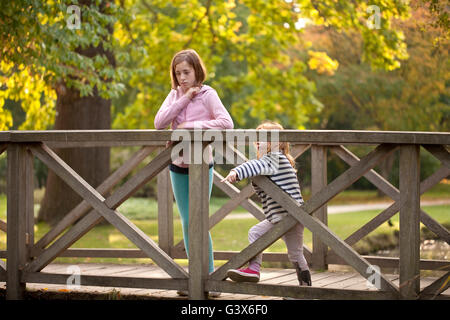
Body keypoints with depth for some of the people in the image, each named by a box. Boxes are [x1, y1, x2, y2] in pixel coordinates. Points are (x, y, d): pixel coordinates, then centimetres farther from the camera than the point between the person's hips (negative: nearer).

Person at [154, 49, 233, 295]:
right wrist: (183, 99, -12)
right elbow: (159, 123, -7)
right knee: (187, 223, 7)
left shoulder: (207, 94, -7)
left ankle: (209, 274, -3)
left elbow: (226, 122, -20)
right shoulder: (175, 95, 7)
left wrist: (192, 125, -20)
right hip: (178, 166, 5)